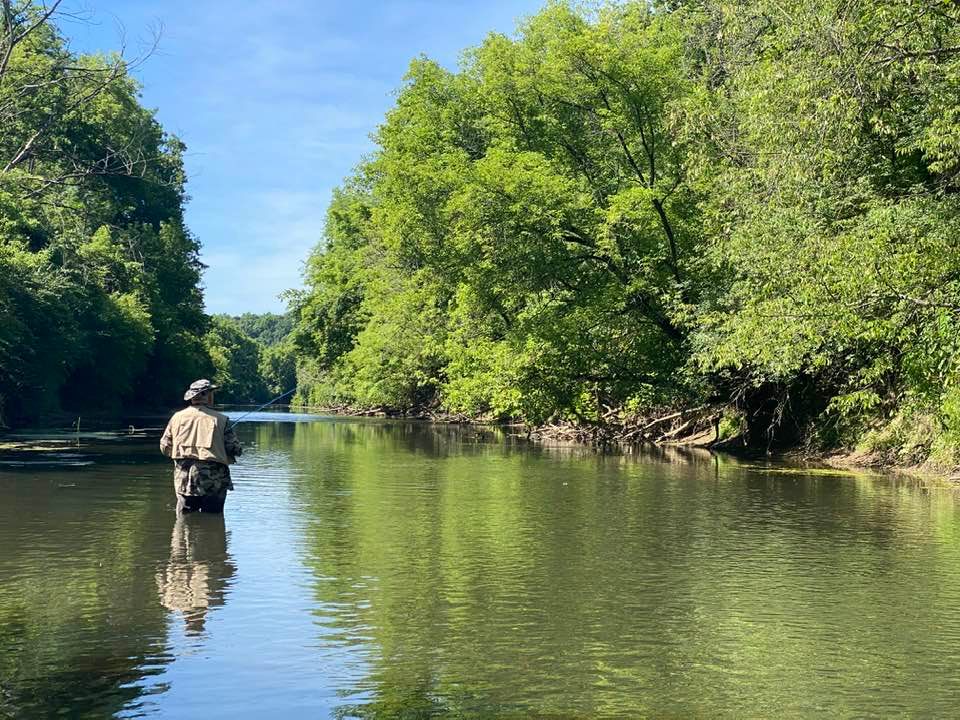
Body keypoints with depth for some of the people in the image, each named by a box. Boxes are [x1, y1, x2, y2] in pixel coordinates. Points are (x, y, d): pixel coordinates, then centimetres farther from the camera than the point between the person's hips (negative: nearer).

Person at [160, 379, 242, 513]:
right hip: (213, 480, -3)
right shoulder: (219, 419, -5)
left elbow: (165, 447, 9)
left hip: (184, 479, 3)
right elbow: (235, 449, -7)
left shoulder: (177, 417, 4)